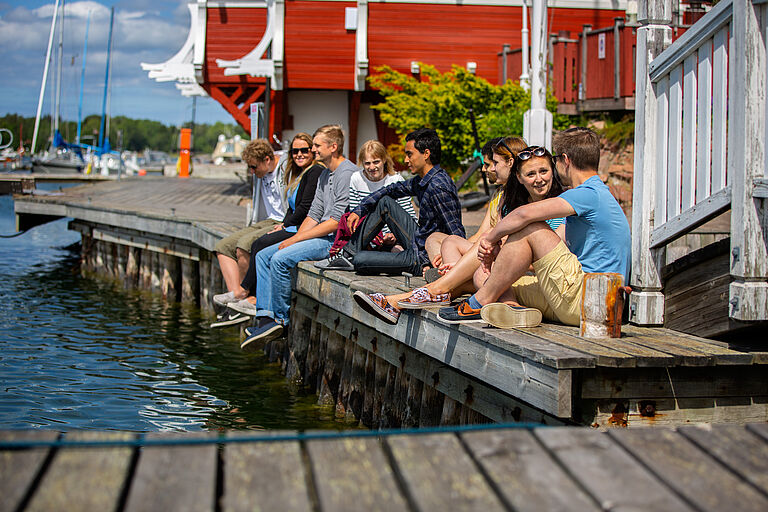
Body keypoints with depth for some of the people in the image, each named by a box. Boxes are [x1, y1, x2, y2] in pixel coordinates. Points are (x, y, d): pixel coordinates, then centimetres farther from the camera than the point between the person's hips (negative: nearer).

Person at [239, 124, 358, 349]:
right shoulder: (325, 175, 18)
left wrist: (295, 240, -16)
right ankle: (266, 316, -6)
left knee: (280, 259, -24)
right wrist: (293, 239, 1)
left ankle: (280, 320, -12)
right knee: (263, 255, 2)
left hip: (337, 240, -10)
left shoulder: (347, 174, -15)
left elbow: (336, 221, -20)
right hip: (321, 236, 10)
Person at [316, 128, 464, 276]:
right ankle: (350, 252, 17)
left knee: (360, 261, -12)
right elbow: (391, 190, 20)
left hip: (423, 258, -9)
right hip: (416, 244, 9)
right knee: (384, 202, 12)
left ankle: (353, 259, 24)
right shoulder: (422, 181, 5)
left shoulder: (438, 187, -25)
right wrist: (359, 211, 13)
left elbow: (458, 233, -26)